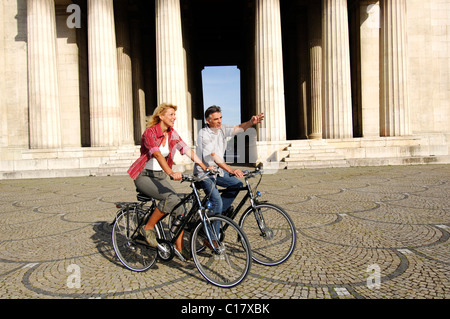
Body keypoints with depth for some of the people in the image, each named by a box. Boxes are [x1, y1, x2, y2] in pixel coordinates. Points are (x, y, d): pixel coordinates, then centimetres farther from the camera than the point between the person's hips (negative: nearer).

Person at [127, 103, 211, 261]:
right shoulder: (150, 132, -17)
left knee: (179, 205, -10)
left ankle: (179, 247, -1)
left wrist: (205, 167, -18)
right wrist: (171, 173, -48)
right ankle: (148, 228, -8)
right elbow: (158, 155, -33)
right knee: (171, 197, -29)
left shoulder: (172, 134, 3)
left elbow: (187, 150, -6)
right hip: (144, 176, -6)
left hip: (160, 176, 6)